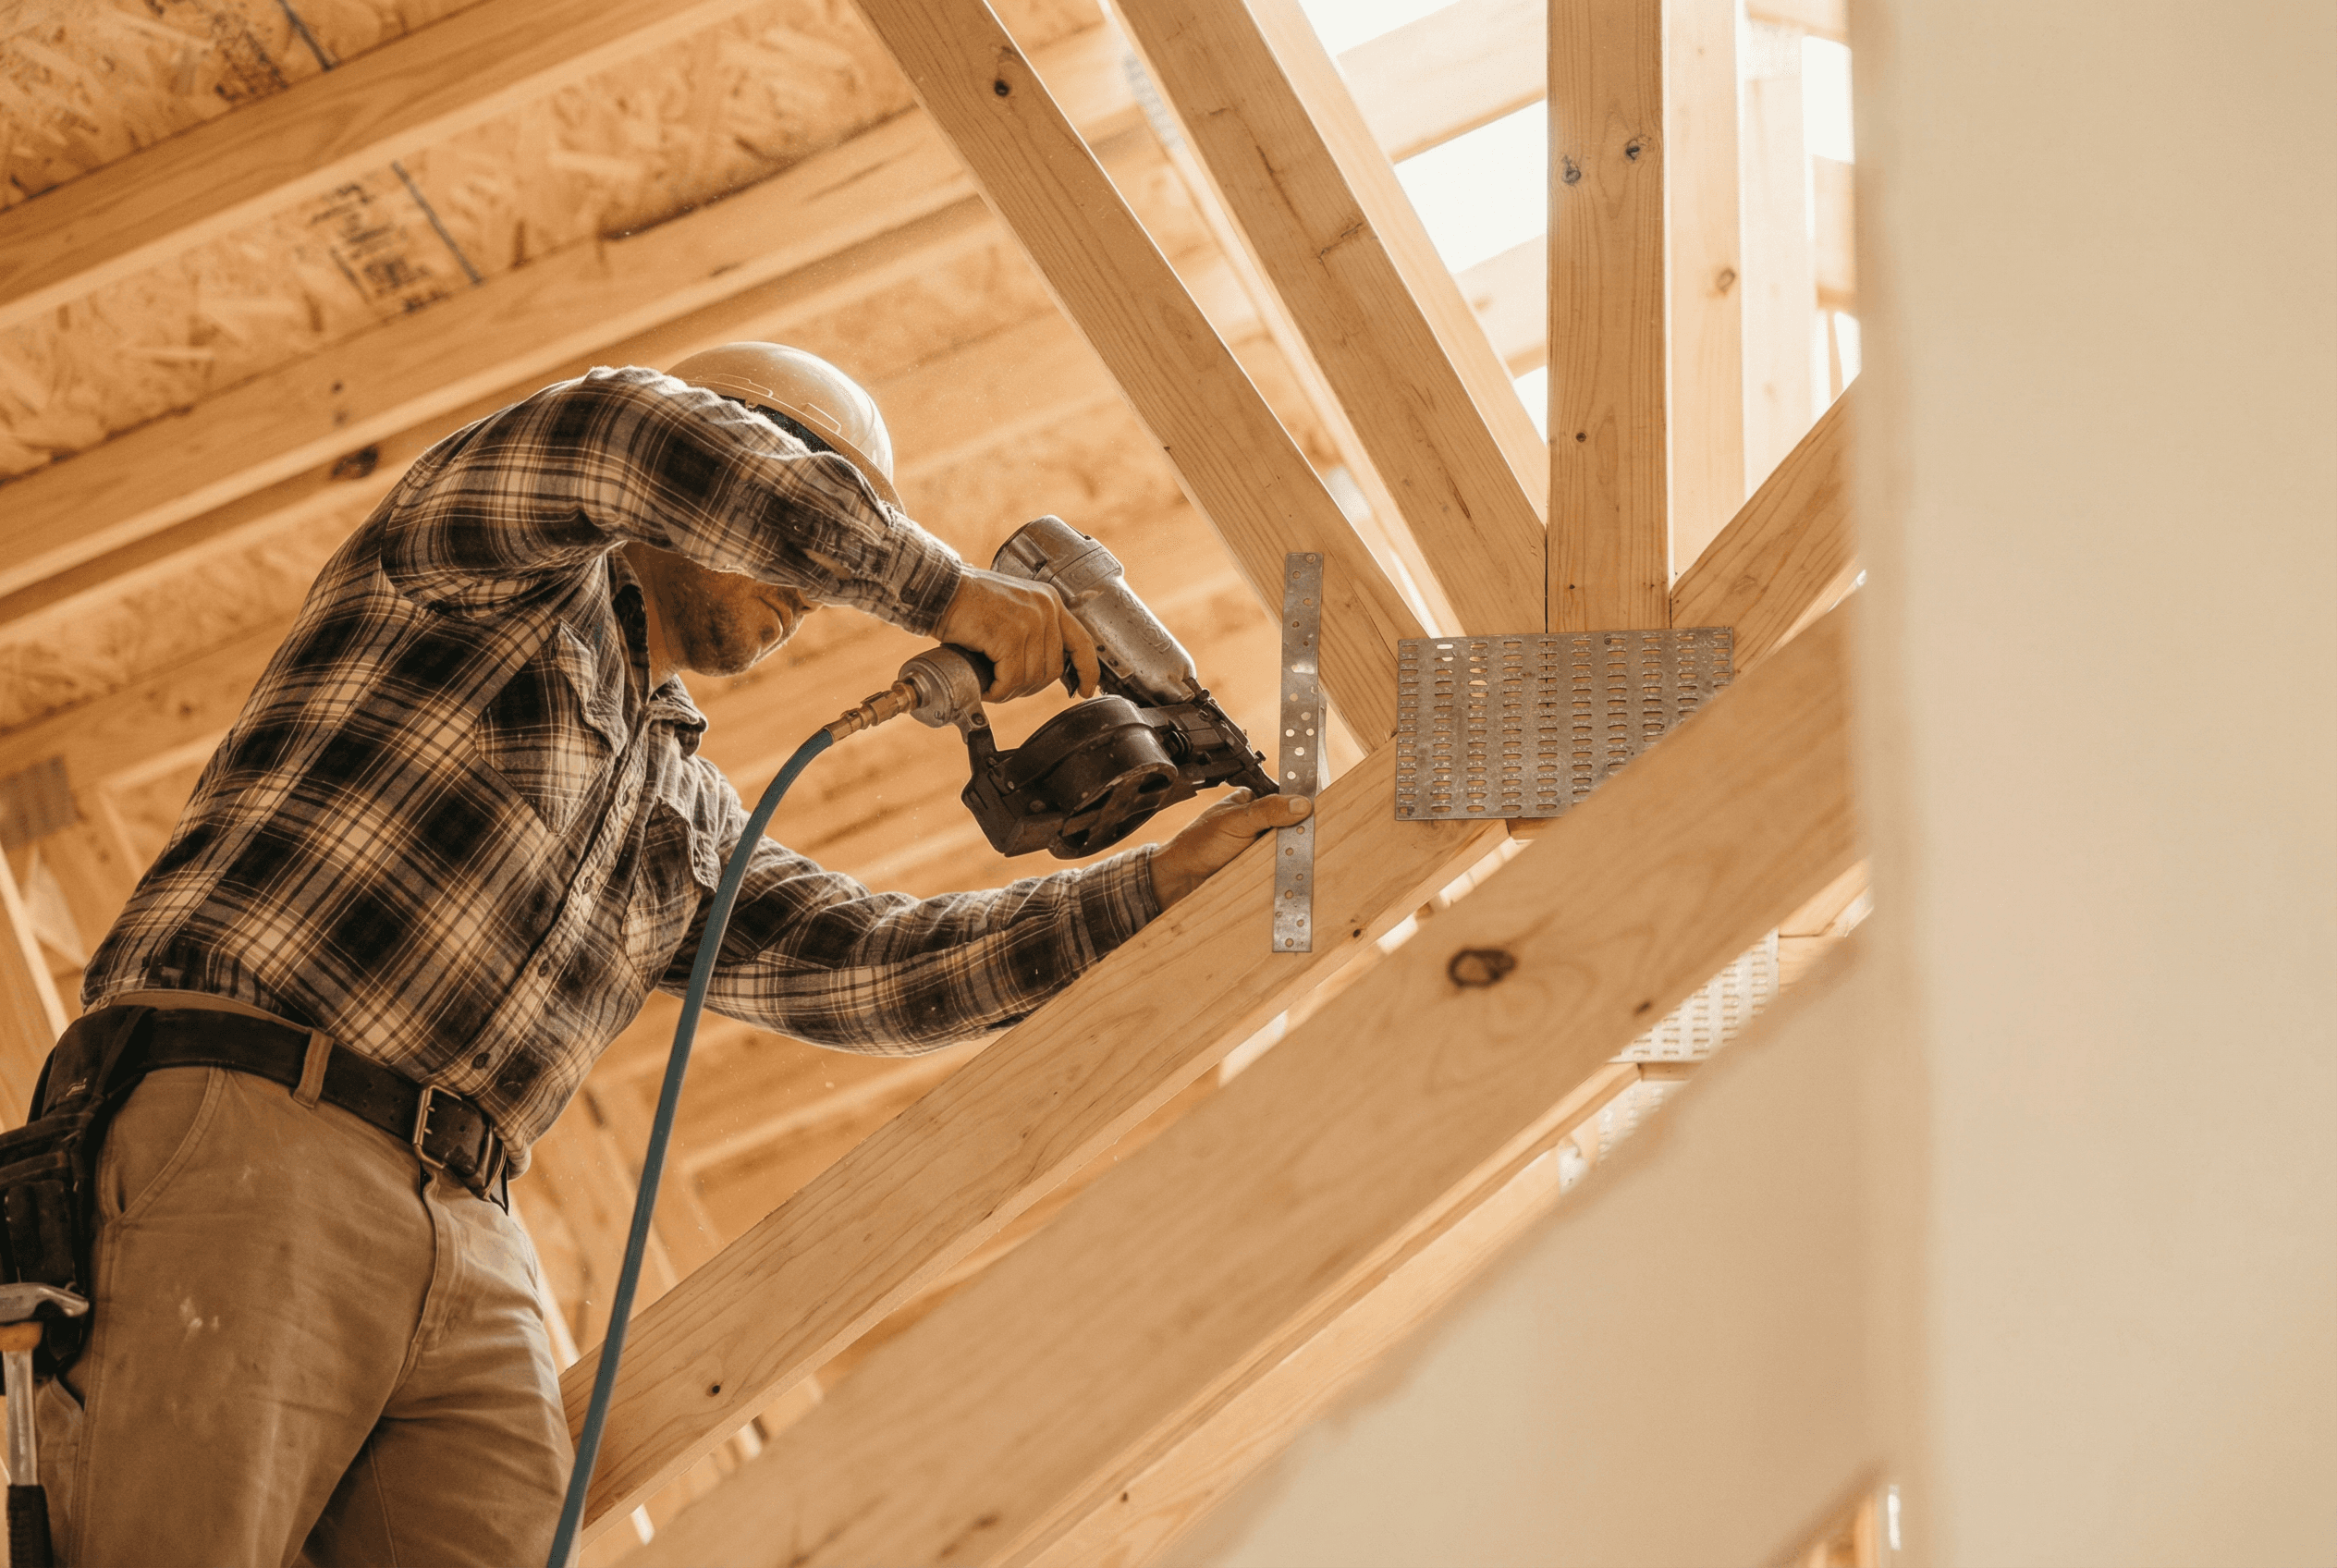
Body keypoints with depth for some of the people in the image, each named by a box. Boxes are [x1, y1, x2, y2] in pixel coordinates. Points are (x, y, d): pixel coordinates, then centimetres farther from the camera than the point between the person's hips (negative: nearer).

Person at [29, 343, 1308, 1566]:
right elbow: (627, 437, -12)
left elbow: (870, 970, 24)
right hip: (244, 1148, -7)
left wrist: (1168, 877, 17)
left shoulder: (688, 816, 31)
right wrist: (945, 593, -9)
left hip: (470, 1248, 7)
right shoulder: (495, 555, 11)